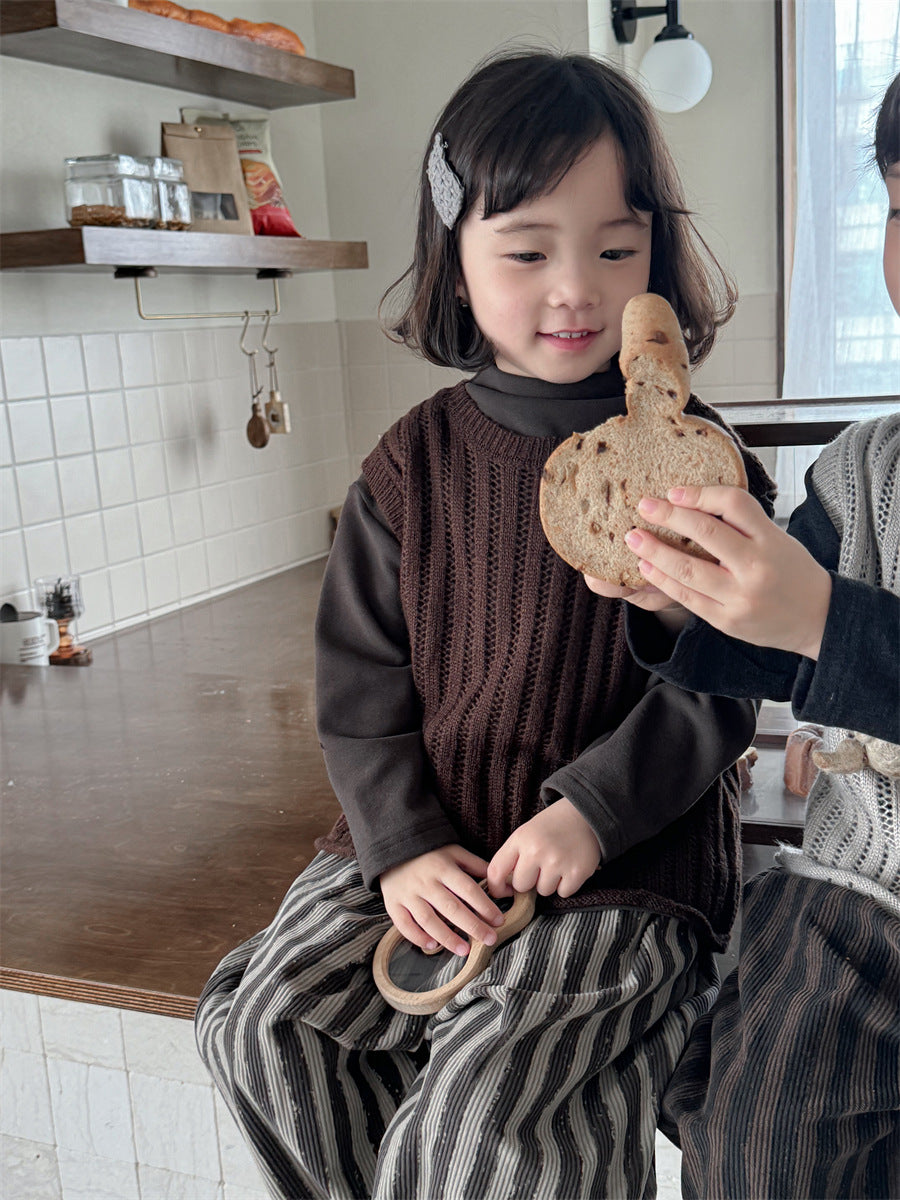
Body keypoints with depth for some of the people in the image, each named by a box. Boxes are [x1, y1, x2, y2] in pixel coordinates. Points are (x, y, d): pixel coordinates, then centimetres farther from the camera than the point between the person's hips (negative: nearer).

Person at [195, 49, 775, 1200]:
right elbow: (360, 680, 3)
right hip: (431, 839, 4)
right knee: (261, 1021, -5)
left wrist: (593, 809, -18)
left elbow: (717, 684, -6)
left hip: (631, 856, -3)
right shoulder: (413, 463, 2)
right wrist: (403, 843, -8)